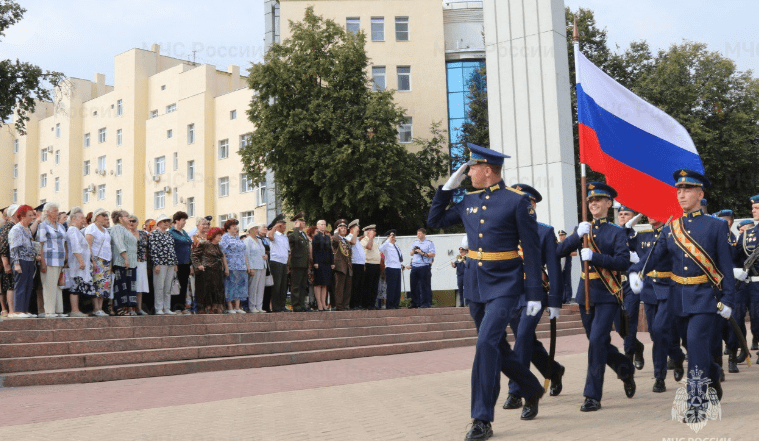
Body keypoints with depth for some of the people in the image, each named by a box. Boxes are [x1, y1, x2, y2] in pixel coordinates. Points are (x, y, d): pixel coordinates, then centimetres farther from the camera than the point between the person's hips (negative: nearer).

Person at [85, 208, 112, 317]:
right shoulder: (91, 228, -4)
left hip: (106, 260, 8)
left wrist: (110, 261, 15)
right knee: (97, 283, -11)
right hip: (97, 259, -8)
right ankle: (96, 309, -10)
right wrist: (92, 261, -19)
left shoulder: (105, 230, 21)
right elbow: (88, 246, -12)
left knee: (104, 284, 3)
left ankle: (100, 308, 5)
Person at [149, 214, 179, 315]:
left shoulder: (169, 234, 19)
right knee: (159, 287, -4)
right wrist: (156, 264, -17)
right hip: (160, 264, -7)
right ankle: (159, 309, 0)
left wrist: (175, 263, 15)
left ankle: (167, 309, 12)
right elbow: (153, 250, -10)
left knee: (168, 288, 8)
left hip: (171, 265, 7)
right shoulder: (154, 234, -3)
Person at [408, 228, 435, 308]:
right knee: (414, 285, 6)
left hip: (424, 266, -6)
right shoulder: (415, 243, 19)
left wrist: (422, 253, -14)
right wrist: (413, 251, 4)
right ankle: (415, 303, 13)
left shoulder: (429, 243, 1)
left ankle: (426, 303, 0)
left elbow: (432, 254, -8)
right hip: (414, 266, 6)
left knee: (425, 286, -4)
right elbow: (411, 254, 27)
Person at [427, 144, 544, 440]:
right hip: (475, 285, 7)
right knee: (497, 346, 15)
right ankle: (532, 390, 39)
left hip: (504, 285, -7)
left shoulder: (517, 201, -9)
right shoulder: (468, 201, 8)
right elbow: (435, 221, 18)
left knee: (486, 342, -18)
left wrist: (534, 293, -11)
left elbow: (531, 249, -8)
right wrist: (447, 187, 8)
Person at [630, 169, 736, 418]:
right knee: (694, 345, 15)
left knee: (696, 342, -16)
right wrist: (636, 271, -18)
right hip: (680, 297, 5)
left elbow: (726, 266, -4)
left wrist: (728, 300, -9)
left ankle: (696, 402, -10)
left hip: (705, 297, -5)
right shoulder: (672, 228, 8)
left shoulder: (716, 226, -4)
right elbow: (656, 255, 1)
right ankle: (713, 374, 44)